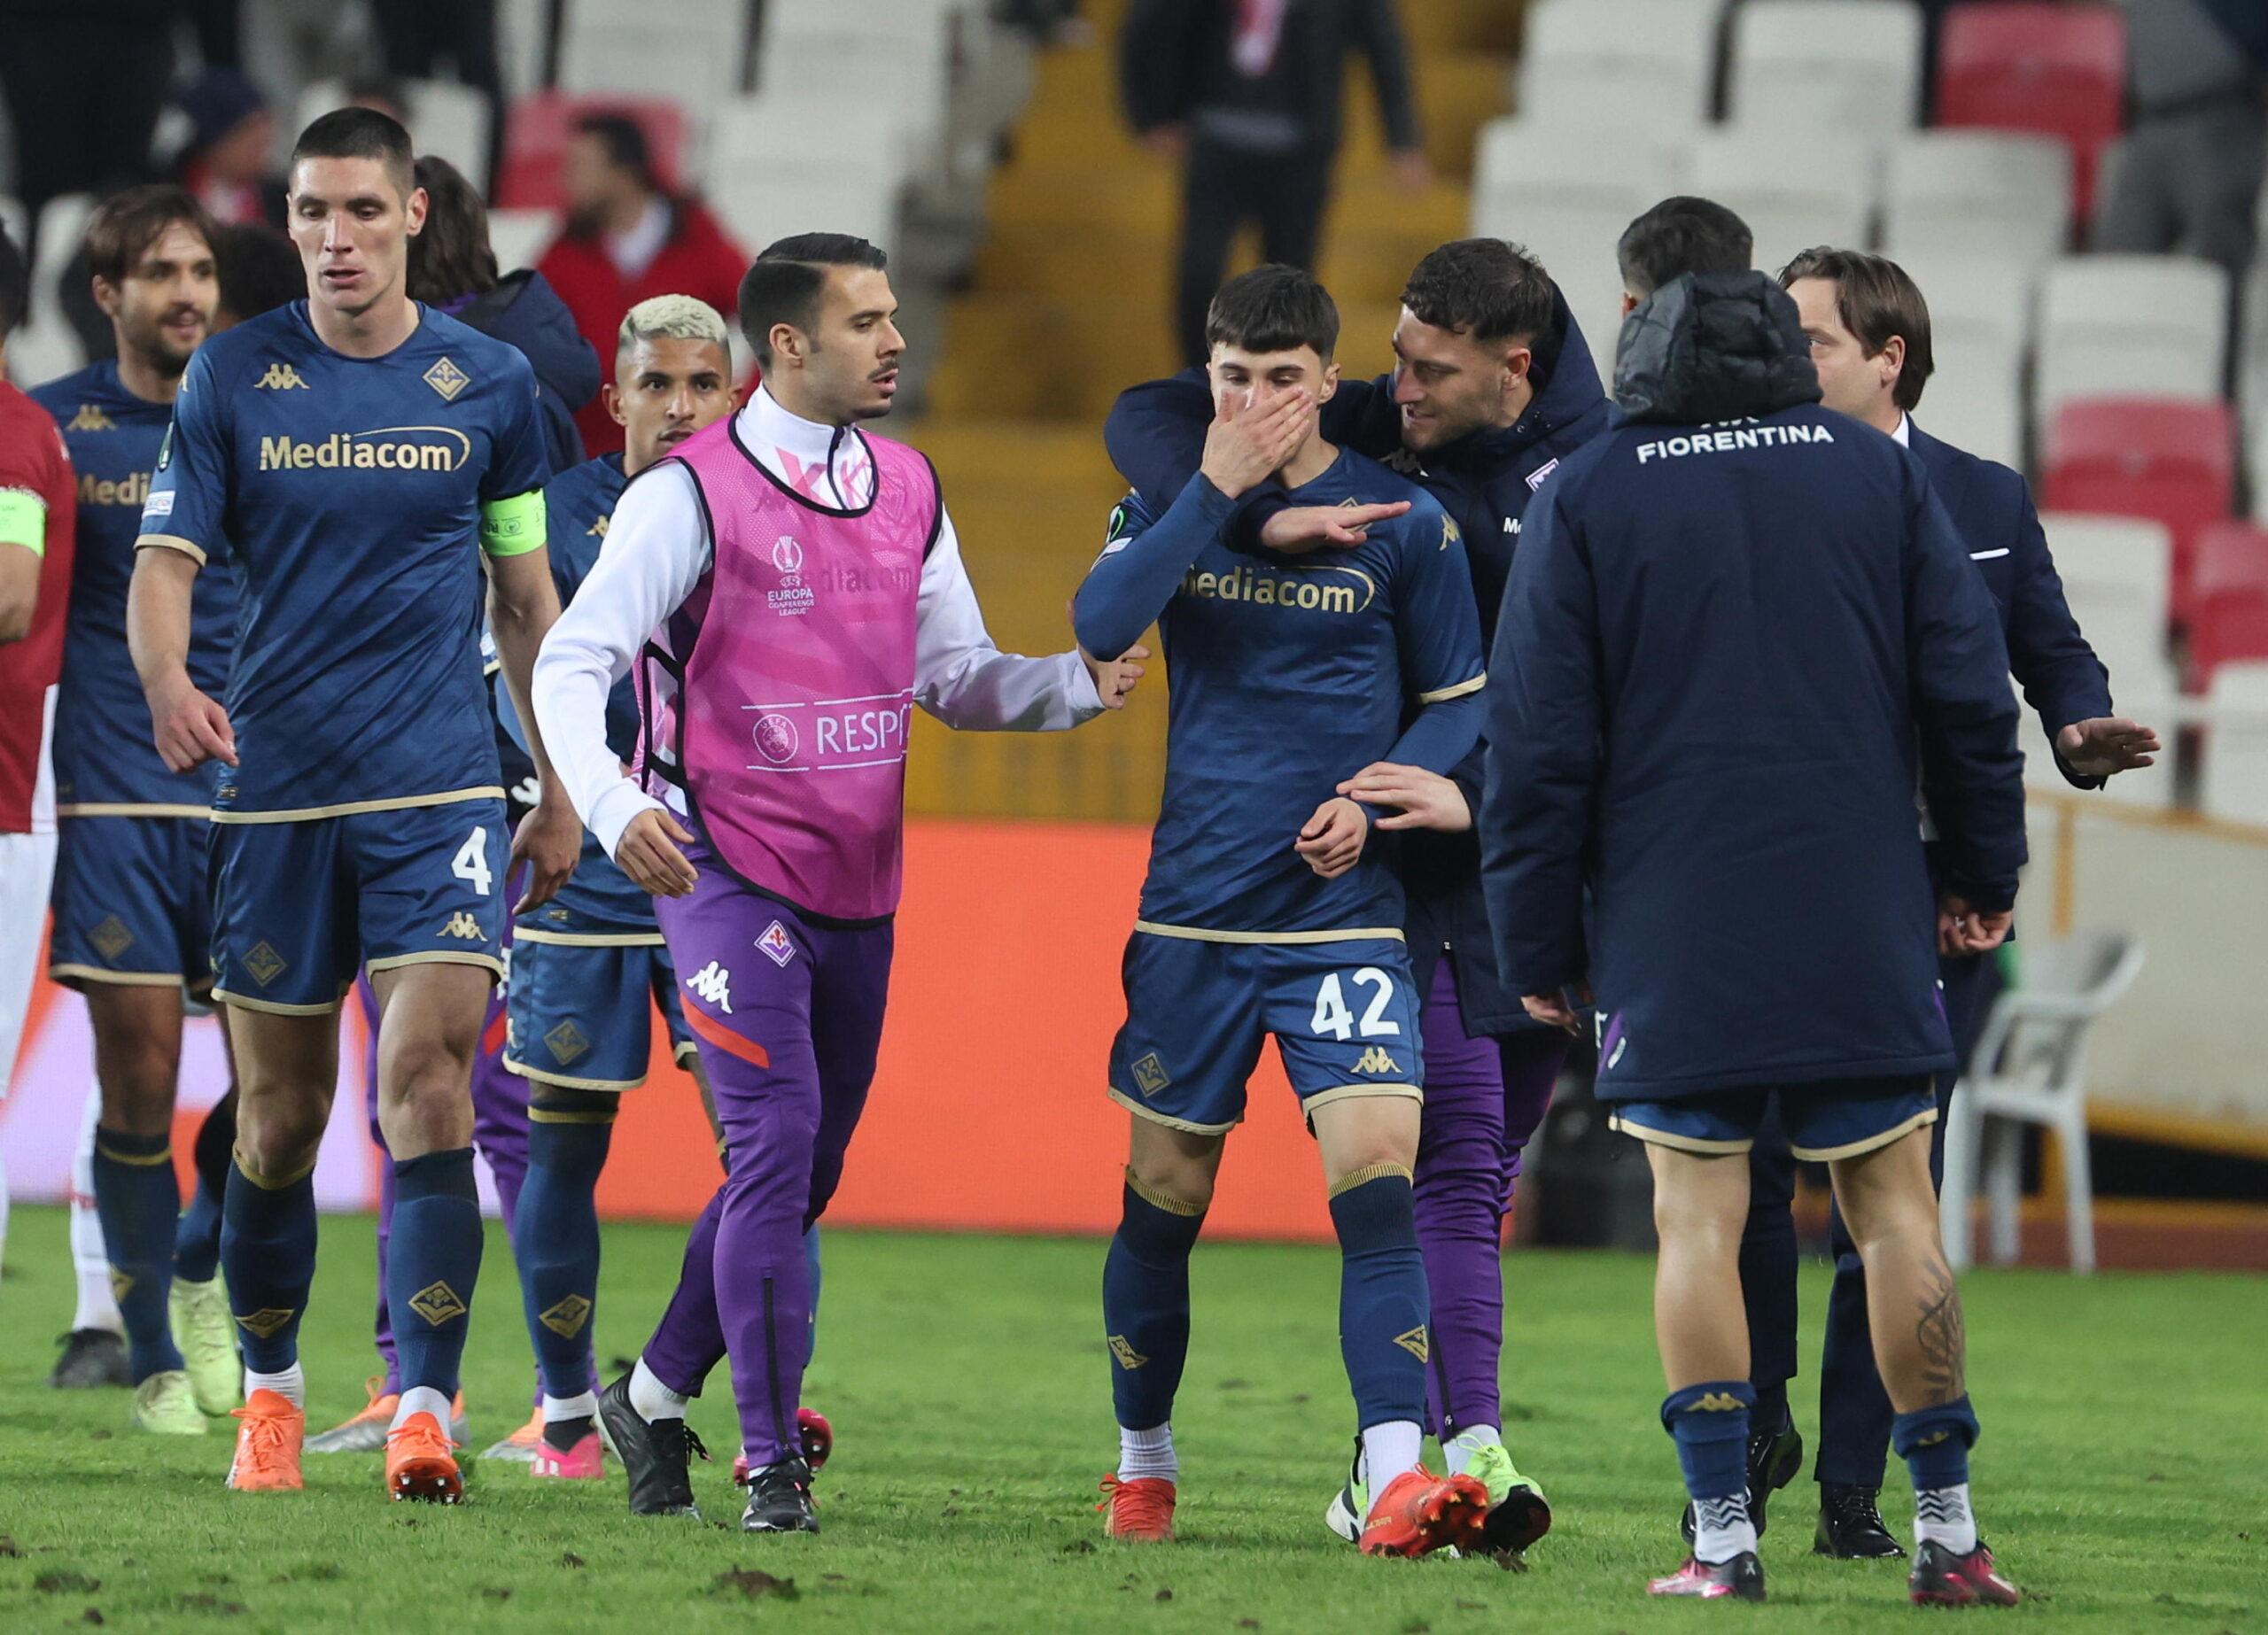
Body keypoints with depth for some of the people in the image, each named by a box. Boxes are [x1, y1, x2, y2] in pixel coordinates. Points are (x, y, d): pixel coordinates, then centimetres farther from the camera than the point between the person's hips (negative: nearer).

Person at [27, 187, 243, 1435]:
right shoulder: (53, 426, 3)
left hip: (257, 788, 2)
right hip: (117, 797, -2)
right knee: (138, 1088, -4)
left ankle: (213, 1286, 23)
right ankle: (155, 1359, 8)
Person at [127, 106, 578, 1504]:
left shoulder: (490, 383, 4)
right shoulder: (232, 377, 2)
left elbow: (529, 595, 12)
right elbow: (166, 560, -3)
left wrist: (560, 792, 13)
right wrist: (167, 680, -25)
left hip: (440, 787, -1)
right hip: (276, 792, 1)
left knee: (430, 1077, -15)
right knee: (281, 1115, 6)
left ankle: (425, 1411, -17)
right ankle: (271, 1391, 25)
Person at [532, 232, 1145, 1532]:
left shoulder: (908, 490, 10)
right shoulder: (692, 493, -9)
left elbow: (958, 677, 15)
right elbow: (572, 663, -11)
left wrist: (1083, 683, -5)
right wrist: (614, 806, -27)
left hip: (858, 886, 7)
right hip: (730, 874, -7)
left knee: (807, 1172, 11)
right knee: (778, 1144, -15)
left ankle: (655, 1399, 30)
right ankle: (773, 1467, -10)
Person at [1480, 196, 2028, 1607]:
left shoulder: (1587, 498, -2)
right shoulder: (1878, 473, 5)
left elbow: (1539, 744, -3)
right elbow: (1970, 688, 6)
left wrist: (1540, 943, 4)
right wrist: (1982, 870, 17)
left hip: (1672, 936, -2)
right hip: (1863, 931, 2)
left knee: (1698, 1217, 0)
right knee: (1892, 1202, 7)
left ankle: (1724, 1539, -5)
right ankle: (1950, 1532, 6)